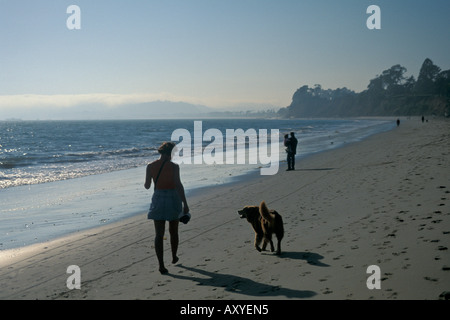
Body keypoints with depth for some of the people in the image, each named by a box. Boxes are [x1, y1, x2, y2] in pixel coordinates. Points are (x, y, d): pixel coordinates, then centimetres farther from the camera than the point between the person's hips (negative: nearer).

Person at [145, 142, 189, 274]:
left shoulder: (150, 166, -2)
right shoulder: (174, 167, -11)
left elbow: (147, 186, 5)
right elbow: (179, 185, -17)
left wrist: (146, 183, 29)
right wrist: (185, 204, -15)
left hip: (158, 199, 2)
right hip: (173, 199, -1)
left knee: (159, 234, 3)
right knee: (173, 231, 19)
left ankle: (161, 265, -6)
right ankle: (174, 257, 38)